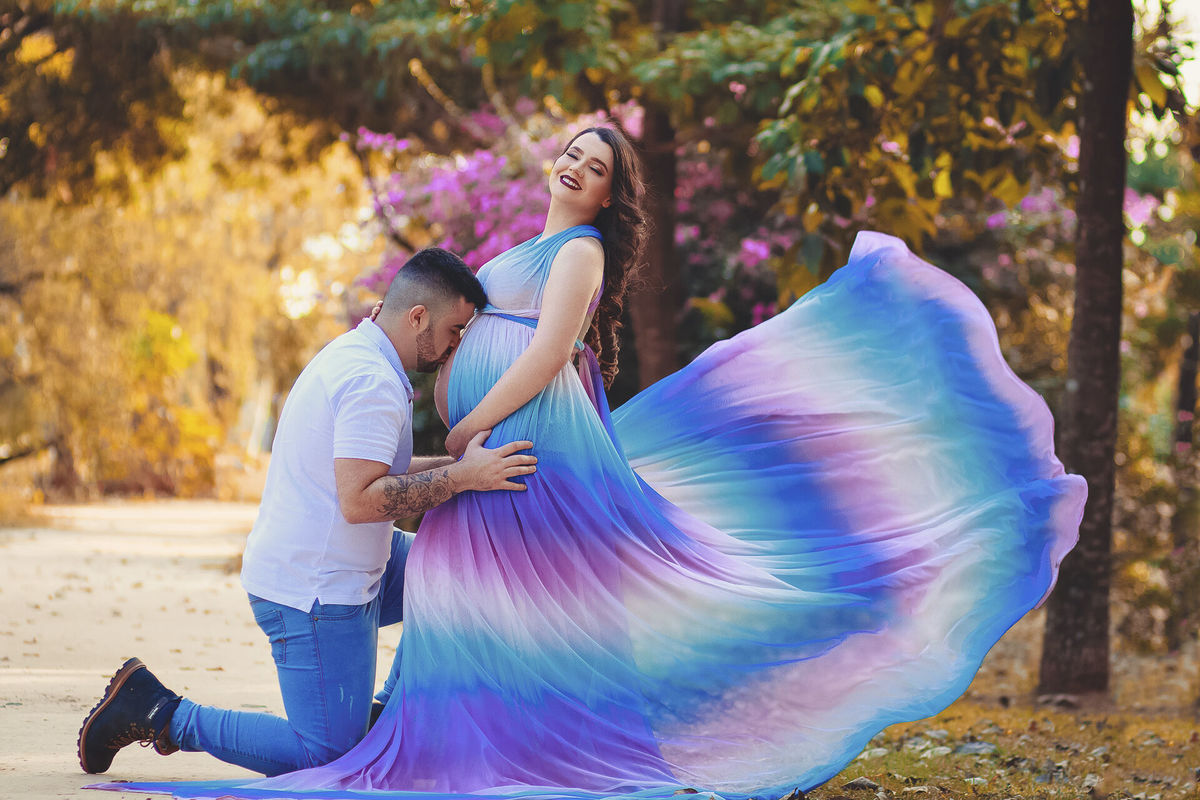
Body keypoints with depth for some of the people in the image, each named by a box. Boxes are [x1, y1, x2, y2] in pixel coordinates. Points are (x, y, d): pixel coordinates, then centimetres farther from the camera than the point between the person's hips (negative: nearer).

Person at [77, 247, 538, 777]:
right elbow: (359, 499, -29)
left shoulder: (349, 356, 12)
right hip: (316, 589, -11)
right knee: (328, 757, -7)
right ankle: (162, 715, -1)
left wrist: (461, 460, 17)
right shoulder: (374, 382, -21)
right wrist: (462, 477, -26)